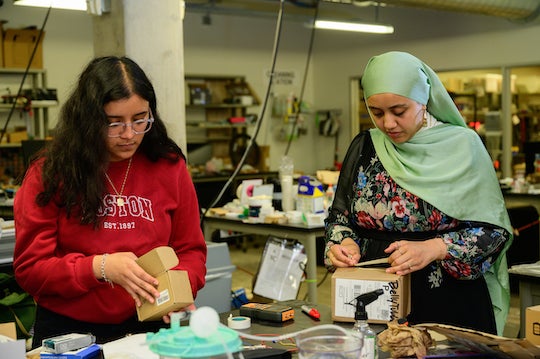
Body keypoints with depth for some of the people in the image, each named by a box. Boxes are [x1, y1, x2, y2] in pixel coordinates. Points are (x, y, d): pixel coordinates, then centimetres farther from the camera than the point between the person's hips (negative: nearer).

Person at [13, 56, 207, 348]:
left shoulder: (170, 167, 4)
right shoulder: (49, 174, -2)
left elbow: (191, 250, 11)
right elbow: (29, 268, -3)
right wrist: (101, 267, -19)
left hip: (149, 326, 2)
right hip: (68, 329, -1)